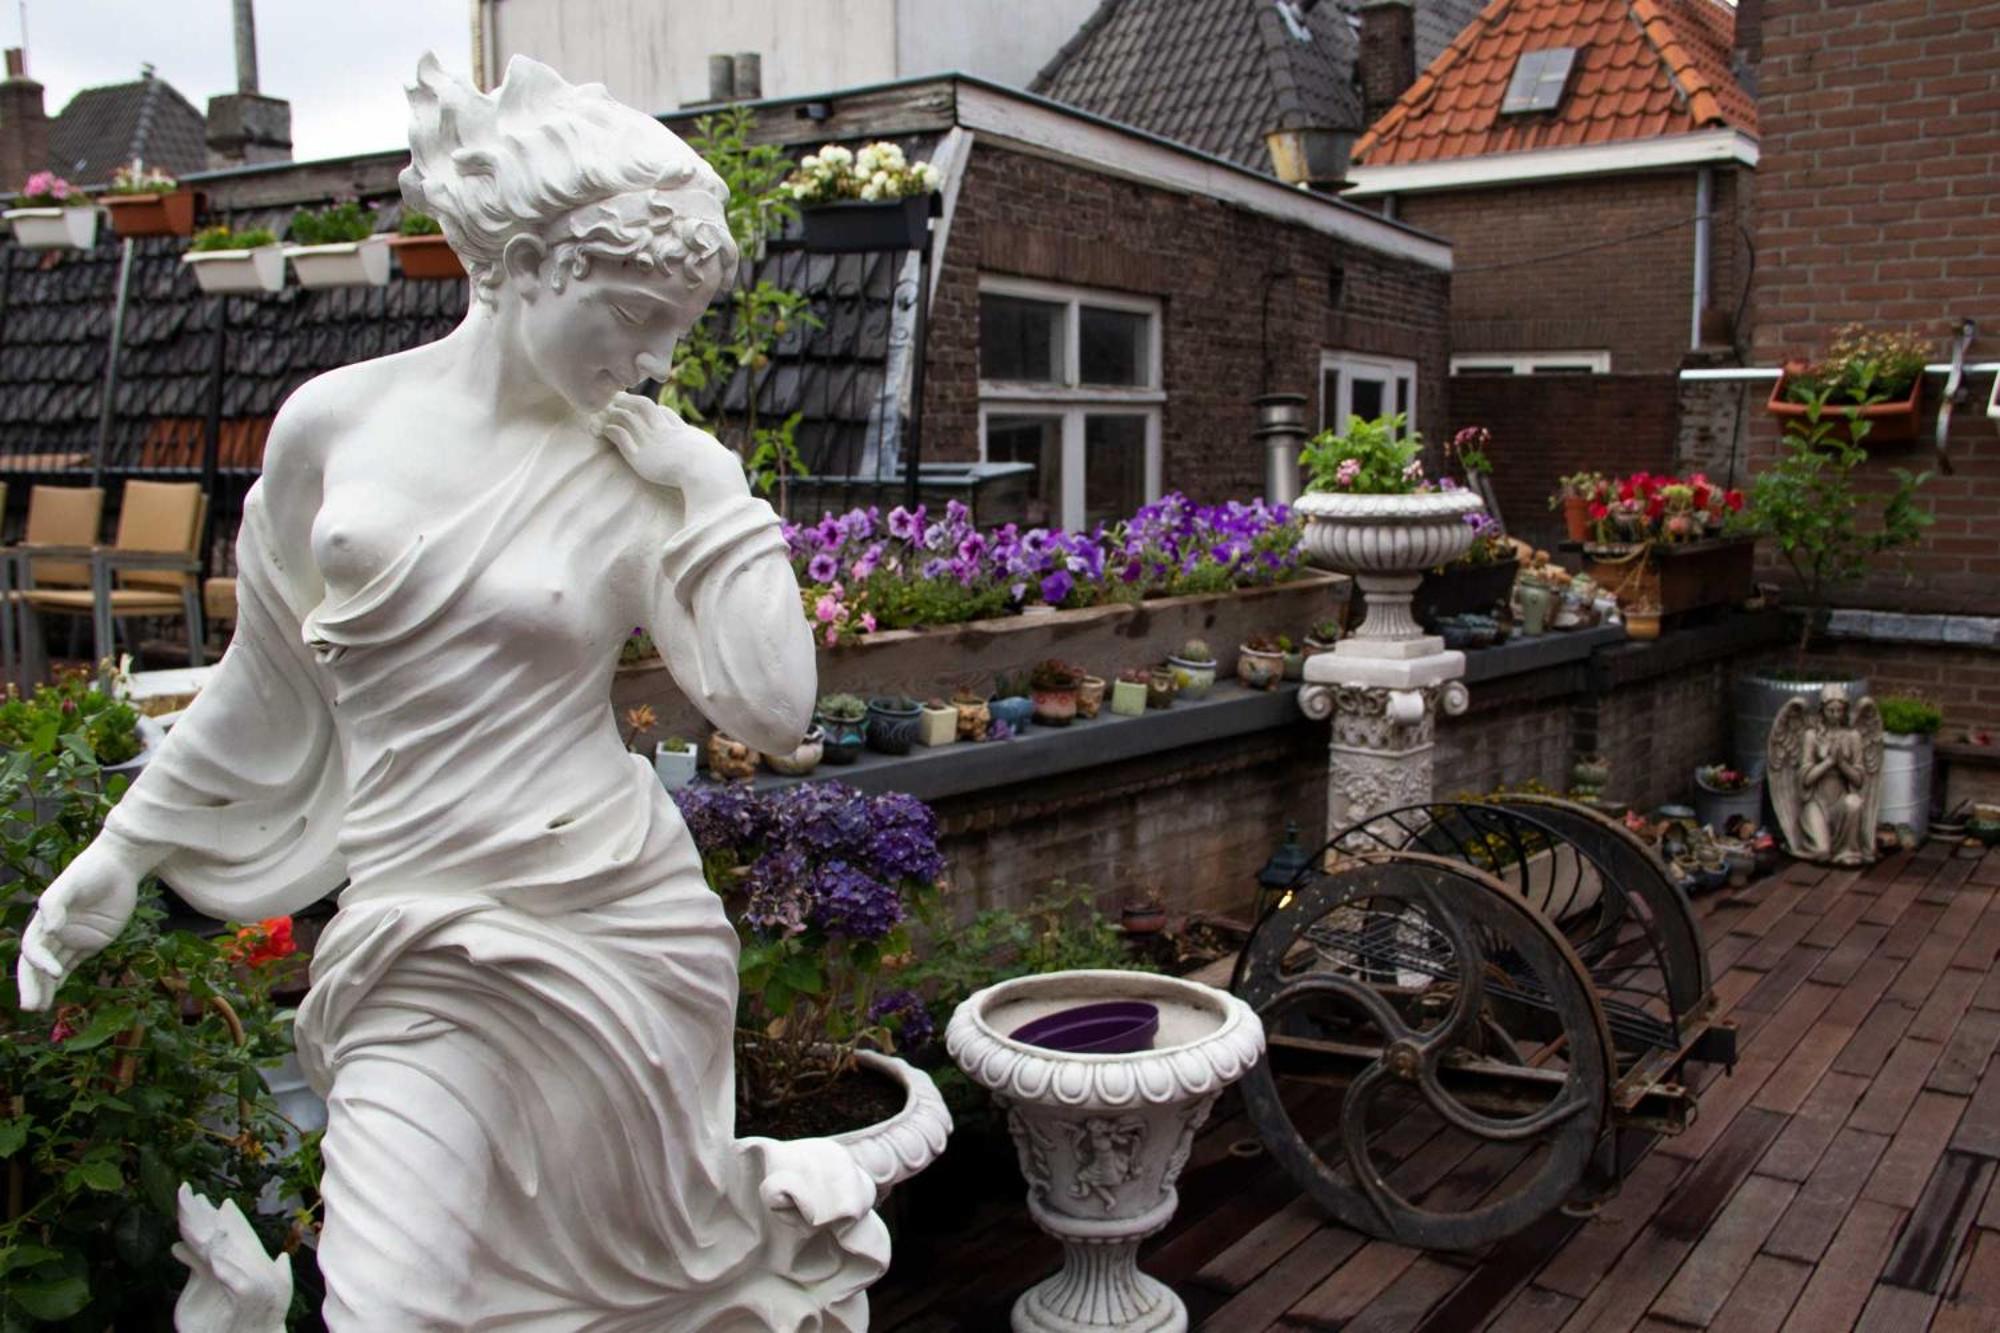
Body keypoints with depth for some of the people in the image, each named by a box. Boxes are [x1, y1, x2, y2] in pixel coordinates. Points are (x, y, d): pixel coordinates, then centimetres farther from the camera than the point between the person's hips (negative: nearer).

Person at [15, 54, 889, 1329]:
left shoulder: (645, 472, -3)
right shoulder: (335, 423, 0)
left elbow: (771, 709, -9)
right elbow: (265, 681, 12)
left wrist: (721, 502, -11)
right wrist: (121, 851, 19)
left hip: (623, 928, 0)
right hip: (422, 952, 1)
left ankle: (806, 1197, 48)